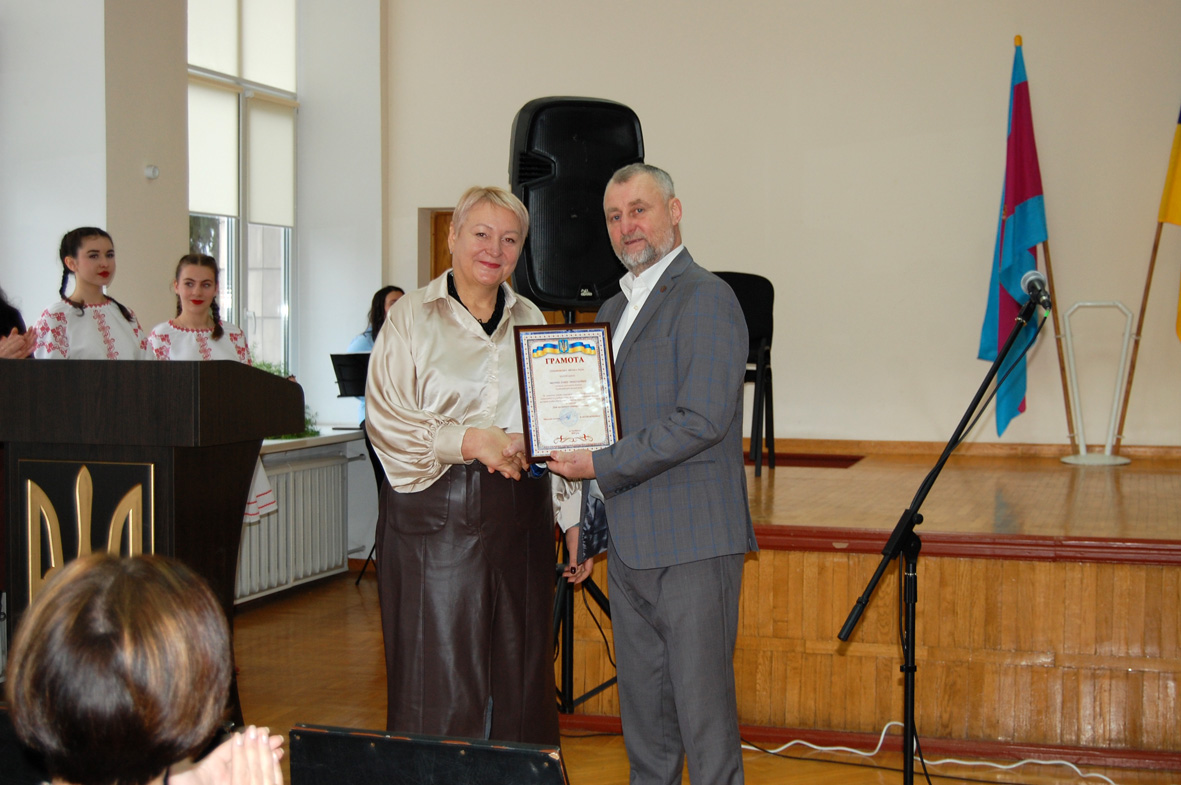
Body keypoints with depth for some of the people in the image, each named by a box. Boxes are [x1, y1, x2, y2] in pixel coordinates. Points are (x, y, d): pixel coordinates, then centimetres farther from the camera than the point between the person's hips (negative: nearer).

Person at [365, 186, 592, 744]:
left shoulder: (530, 321, 14)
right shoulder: (412, 317, 2)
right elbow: (386, 422, -6)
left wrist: (574, 519, 10)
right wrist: (471, 440, -17)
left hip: (520, 517, 4)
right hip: (436, 515, -4)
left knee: (519, 675, 6)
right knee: (438, 682, -2)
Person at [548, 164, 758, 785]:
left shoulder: (705, 298, -9)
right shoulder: (614, 309, 18)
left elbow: (701, 420, -19)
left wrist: (602, 464, -15)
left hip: (692, 541, -8)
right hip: (630, 541, 8)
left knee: (702, 699, -3)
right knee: (641, 702, 14)